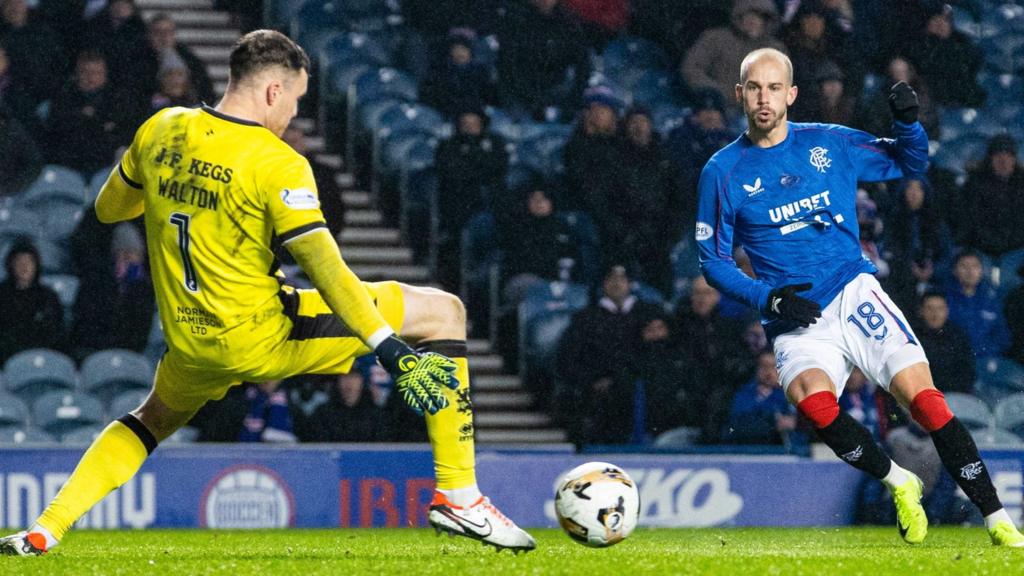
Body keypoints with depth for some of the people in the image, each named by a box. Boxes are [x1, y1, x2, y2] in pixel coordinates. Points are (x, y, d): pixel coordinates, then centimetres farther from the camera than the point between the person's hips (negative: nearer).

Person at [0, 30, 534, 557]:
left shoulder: (160, 130, 1)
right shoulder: (276, 163, -17)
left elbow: (108, 209, 17)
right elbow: (325, 269, -22)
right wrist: (390, 349, -22)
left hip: (189, 341, 6)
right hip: (259, 339, -6)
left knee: (155, 417, 39)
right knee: (443, 311, 1)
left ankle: (43, 530, 25)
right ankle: (457, 495, -1)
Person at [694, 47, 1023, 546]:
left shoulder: (831, 144, 8)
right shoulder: (723, 173, 3)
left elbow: (911, 164, 19)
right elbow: (713, 261, 6)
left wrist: (907, 122, -2)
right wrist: (768, 298, -10)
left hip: (854, 295, 1)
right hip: (796, 320, -1)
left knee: (923, 397, -17)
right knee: (812, 399, -32)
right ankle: (898, 483, -8)